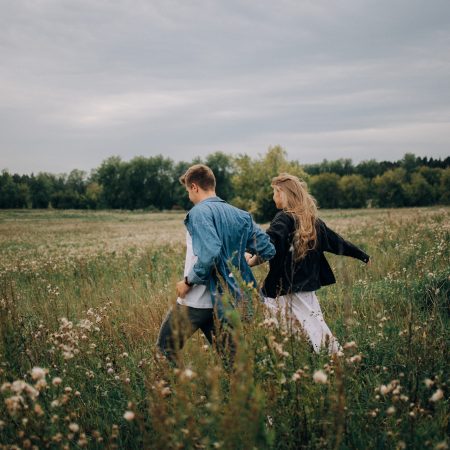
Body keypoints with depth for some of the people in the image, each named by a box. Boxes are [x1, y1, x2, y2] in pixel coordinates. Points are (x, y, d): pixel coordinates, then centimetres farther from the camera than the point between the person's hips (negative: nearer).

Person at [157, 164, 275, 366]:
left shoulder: (200, 212, -12)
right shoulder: (240, 215, 9)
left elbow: (209, 252, -26)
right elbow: (268, 250, 8)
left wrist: (188, 281, -15)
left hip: (196, 300, -7)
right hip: (227, 299, 7)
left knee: (166, 347, 9)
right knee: (229, 356, 12)